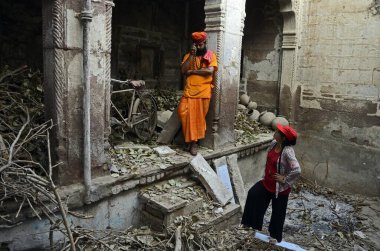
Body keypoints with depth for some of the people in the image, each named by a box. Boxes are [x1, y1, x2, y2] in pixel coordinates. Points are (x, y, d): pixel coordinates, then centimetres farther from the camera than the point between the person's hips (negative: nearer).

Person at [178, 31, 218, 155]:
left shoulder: (211, 55, 5)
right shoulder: (188, 56, 13)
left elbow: (210, 71, -12)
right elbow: (183, 70, -3)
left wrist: (192, 71, -7)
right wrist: (192, 55, -8)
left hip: (203, 92, -2)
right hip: (189, 91, 2)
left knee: (198, 117, 1)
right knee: (184, 113, -10)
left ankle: (193, 142, 13)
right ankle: (192, 141, 6)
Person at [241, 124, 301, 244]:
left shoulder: (287, 151, -29)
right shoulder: (273, 144, -4)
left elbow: (297, 170, -35)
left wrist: (285, 179, -23)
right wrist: (266, 174, 10)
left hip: (280, 187, -7)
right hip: (267, 182, 8)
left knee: (278, 212, 11)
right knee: (253, 194, 2)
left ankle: (275, 236, 35)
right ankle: (251, 223, 21)